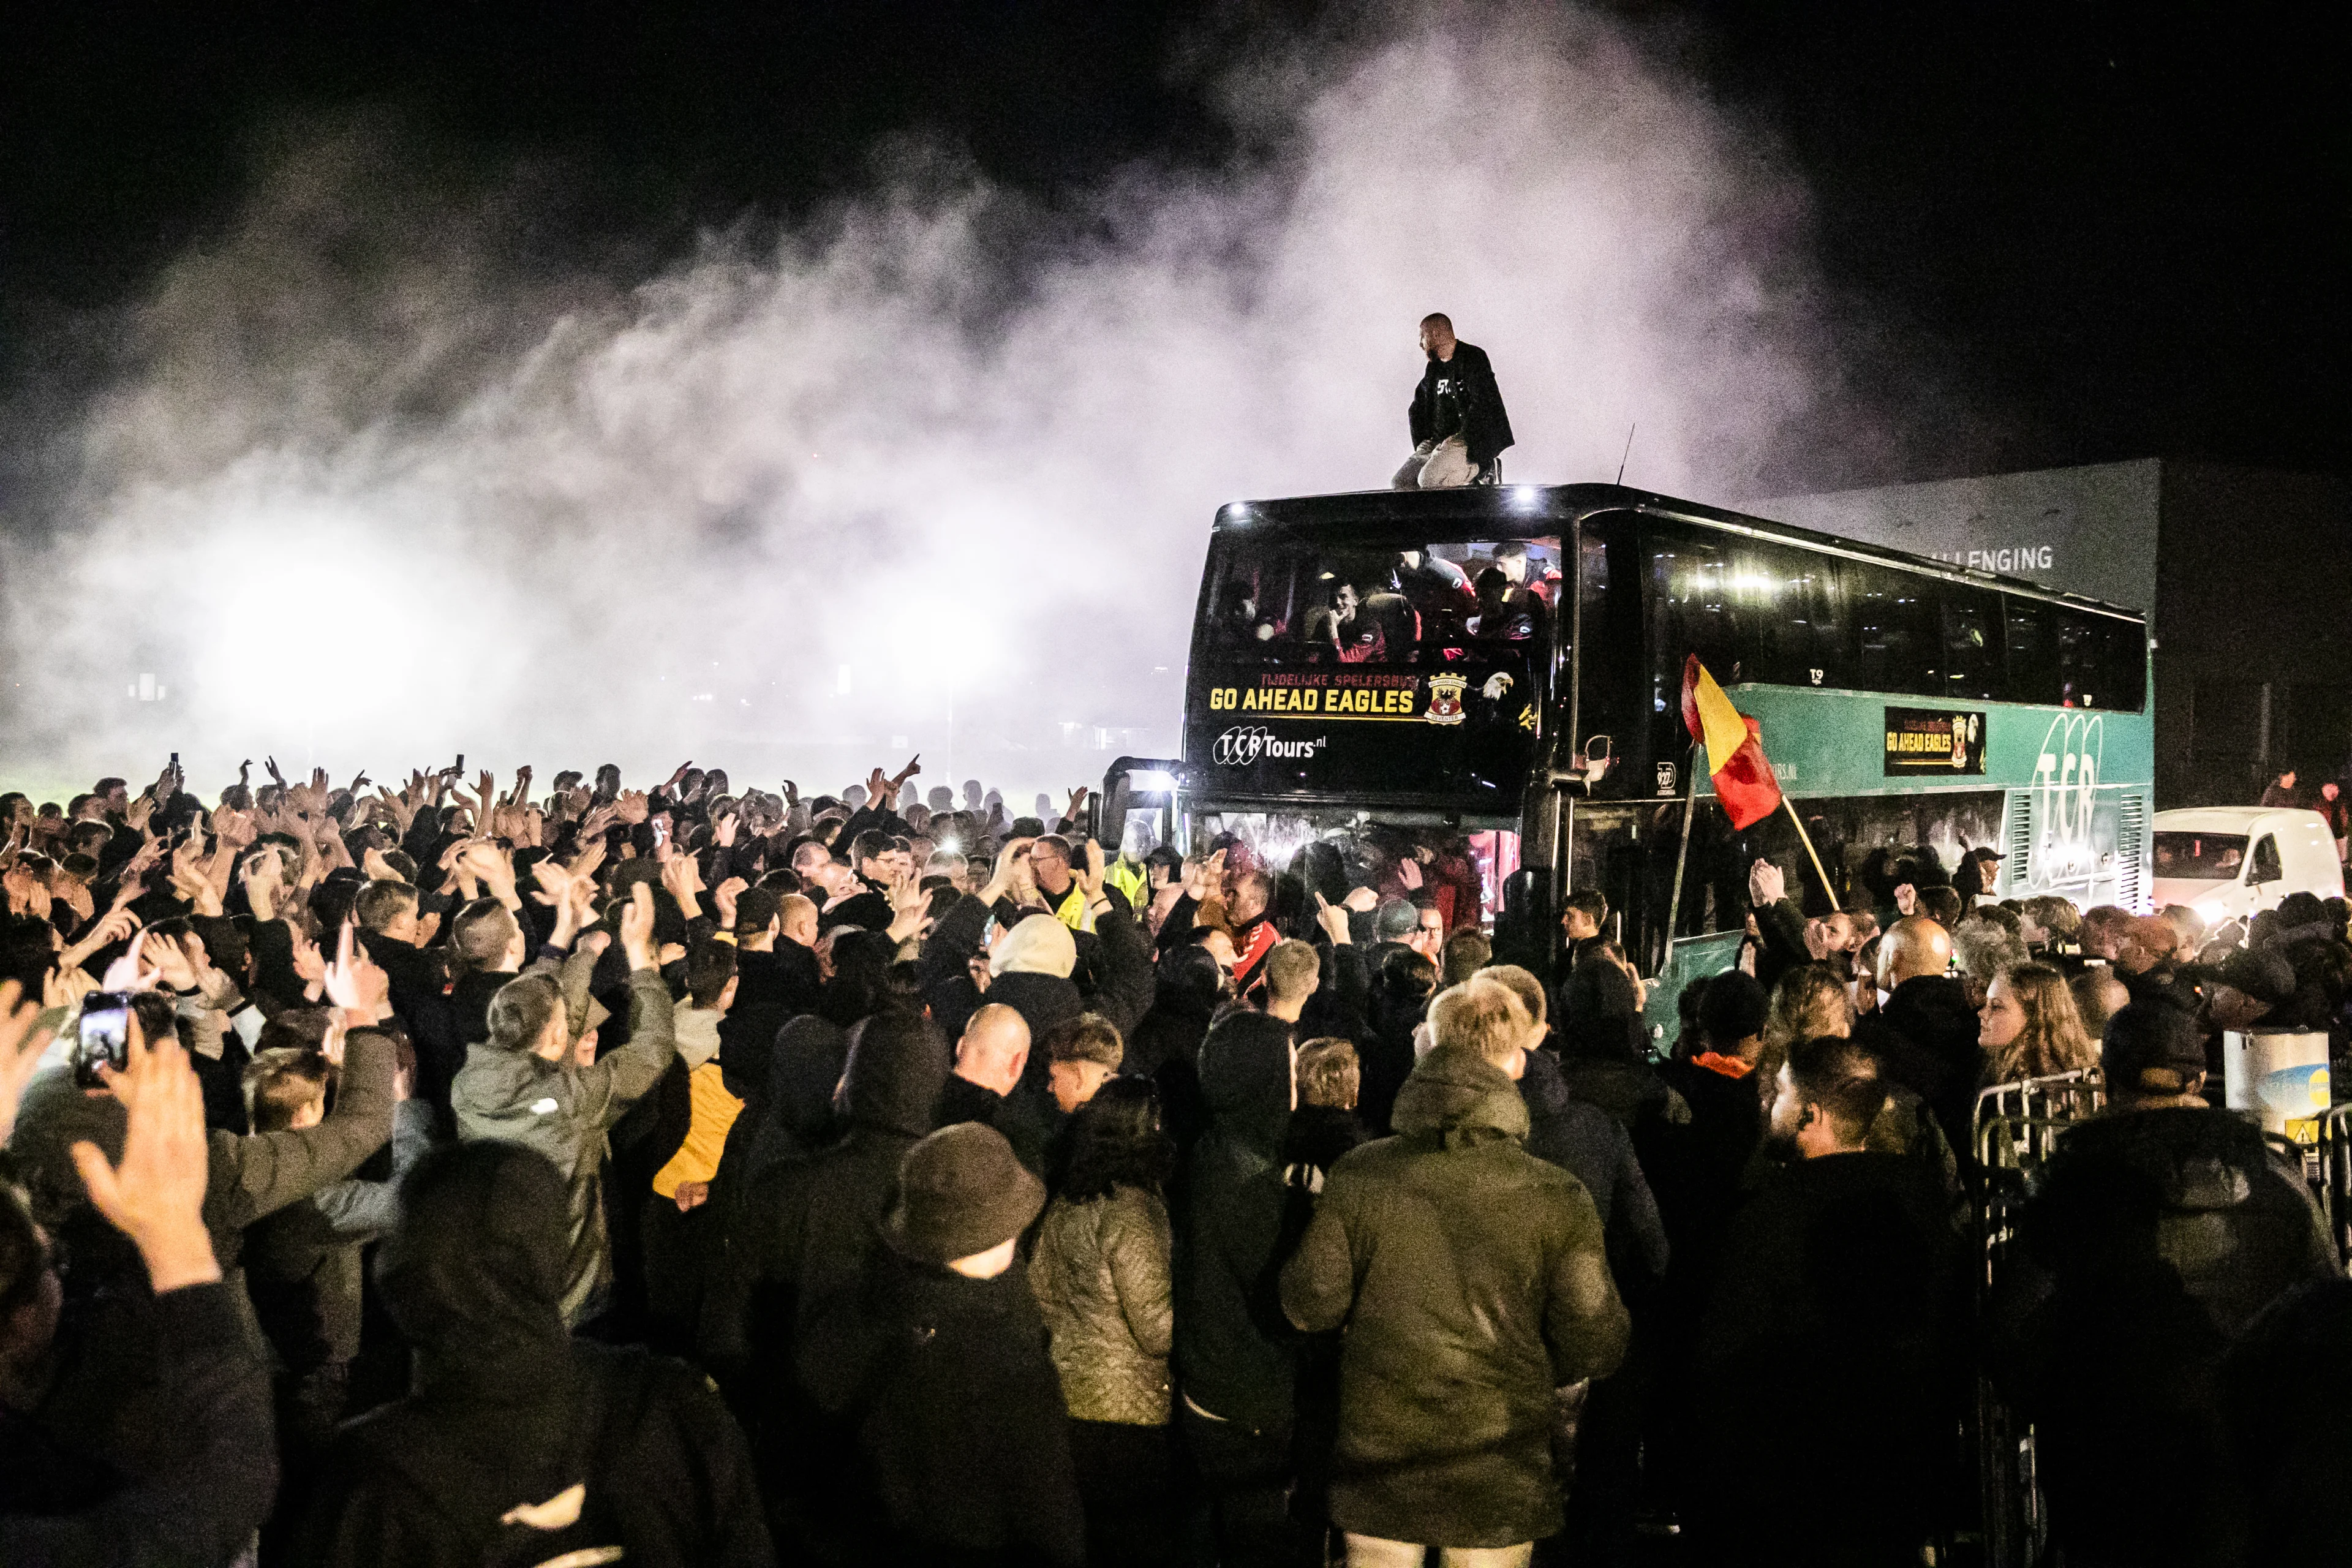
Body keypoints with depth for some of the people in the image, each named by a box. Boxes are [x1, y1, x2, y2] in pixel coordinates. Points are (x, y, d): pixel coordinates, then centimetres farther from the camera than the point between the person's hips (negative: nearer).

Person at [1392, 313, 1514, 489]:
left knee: (1428, 480, -28)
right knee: (1399, 482, -6)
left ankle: (1483, 469, -6)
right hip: (1437, 442, 8)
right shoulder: (1434, 367, 17)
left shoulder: (1472, 358, -7)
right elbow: (1417, 410, 20)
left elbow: (1482, 407, -17)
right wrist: (1423, 446, 6)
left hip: (1470, 439, -8)